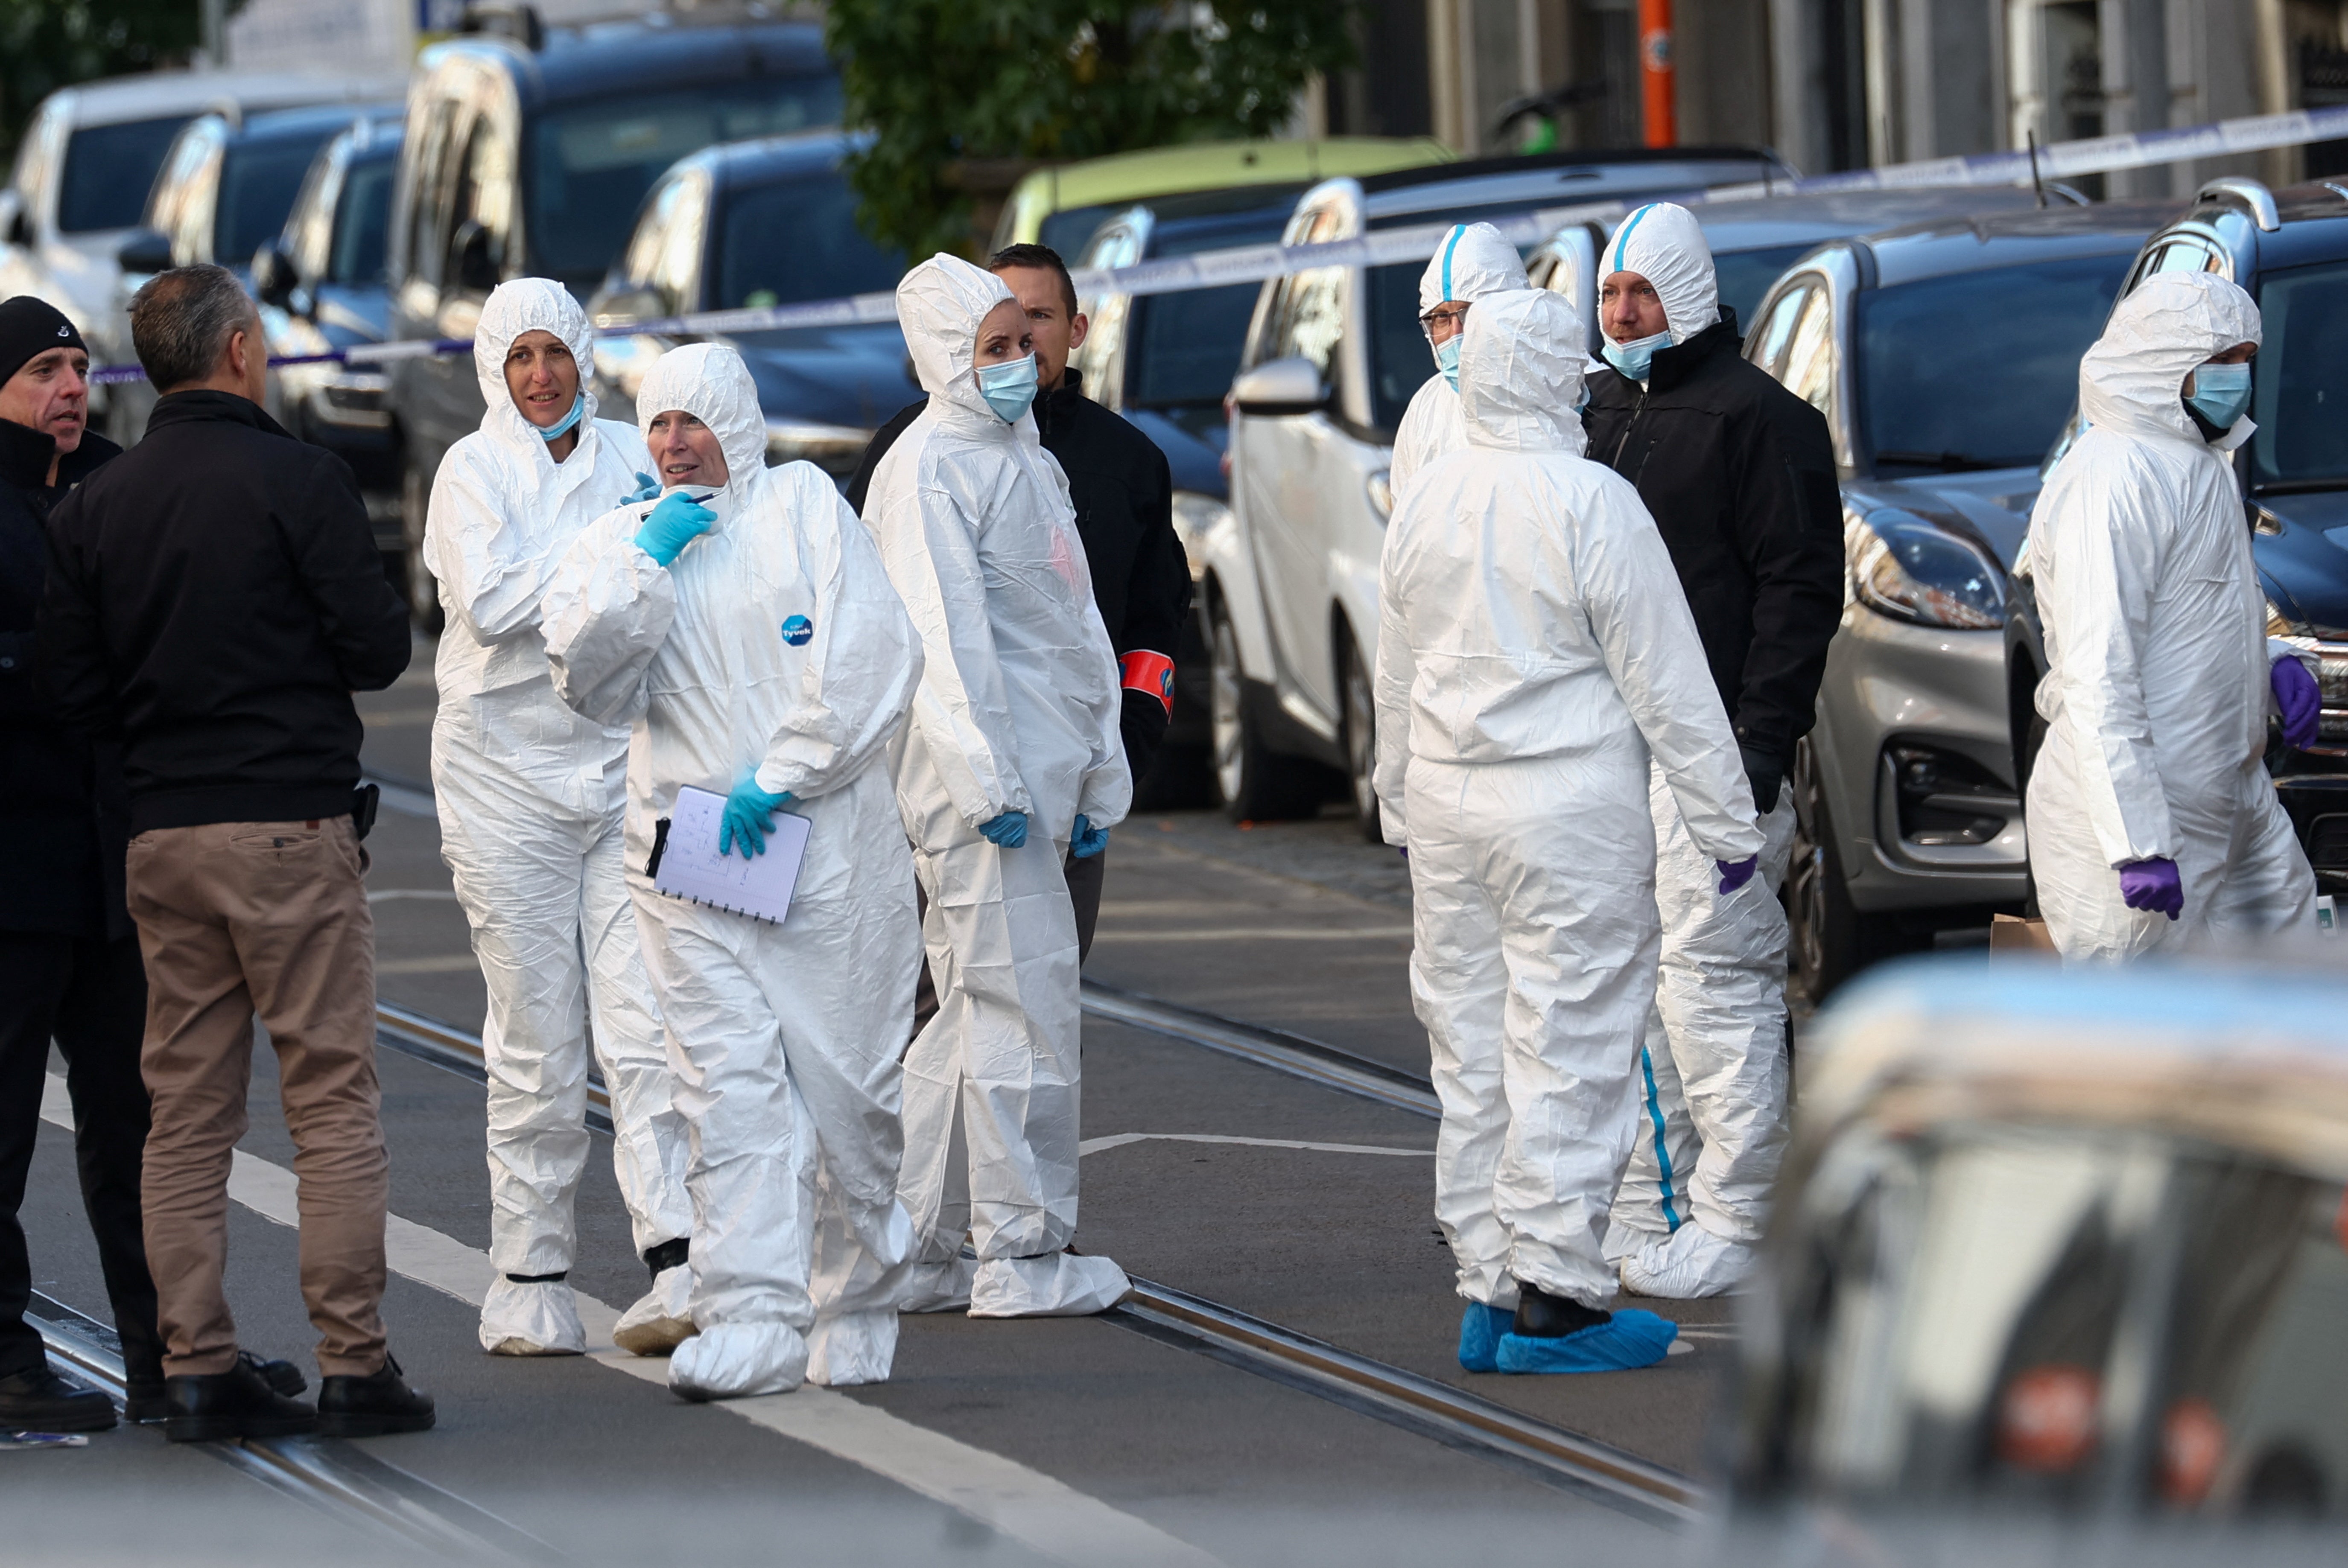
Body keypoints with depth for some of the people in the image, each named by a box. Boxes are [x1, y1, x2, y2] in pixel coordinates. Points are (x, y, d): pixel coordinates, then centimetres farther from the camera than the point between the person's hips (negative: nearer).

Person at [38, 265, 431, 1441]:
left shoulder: (94, 506, 7)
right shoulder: (296, 480, -8)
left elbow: (70, 689, 5)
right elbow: (377, 648, -10)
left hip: (160, 839, 5)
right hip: (290, 825, -5)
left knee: (185, 1114, 8)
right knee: (335, 1103, -1)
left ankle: (196, 1369, 6)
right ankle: (353, 1366, -4)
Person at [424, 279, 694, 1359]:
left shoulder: (629, 459, 9)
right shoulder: (472, 472, -1)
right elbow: (489, 602, -18)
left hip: (626, 771, 2)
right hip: (509, 774, -2)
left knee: (647, 1026, -9)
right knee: (537, 1043, 1)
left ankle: (676, 1271, -15)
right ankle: (532, 1288, 11)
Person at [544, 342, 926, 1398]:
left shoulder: (804, 506, 4)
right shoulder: (620, 543, 12)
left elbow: (872, 661, -4)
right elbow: (590, 685, -1)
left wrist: (780, 779, -8)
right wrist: (648, 564, -10)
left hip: (828, 844, -2)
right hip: (690, 853, 2)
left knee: (845, 1083, 2)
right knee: (730, 1085, -10)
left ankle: (859, 1303, 21)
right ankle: (751, 1318, -16)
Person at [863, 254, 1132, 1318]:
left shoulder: (1029, 460, 19)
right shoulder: (927, 471, -10)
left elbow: (1073, 623, 23)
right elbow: (942, 638, -17)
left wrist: (1099, 779, 21)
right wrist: (989, 782, -21)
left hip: (1037, 780, 10)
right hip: (979, 780, -10)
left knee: (973, 1013, 11)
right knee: (1024, 1003, -7)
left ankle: (913, 1253, 16)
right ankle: (1022, 1257, -2)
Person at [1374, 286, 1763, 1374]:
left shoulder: (1424, 503, 6)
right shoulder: (1592, 505, -14)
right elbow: (1665, 681, -10)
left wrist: (1401, 810, 27)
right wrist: (1726, 821, -4)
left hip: (1445, 800, 6)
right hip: (1572, 807, -6)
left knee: (1471, 1049, 11)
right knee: (1569, 1047, -3)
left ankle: (1488, 1292, 15)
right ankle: (1555, 1295, -5)